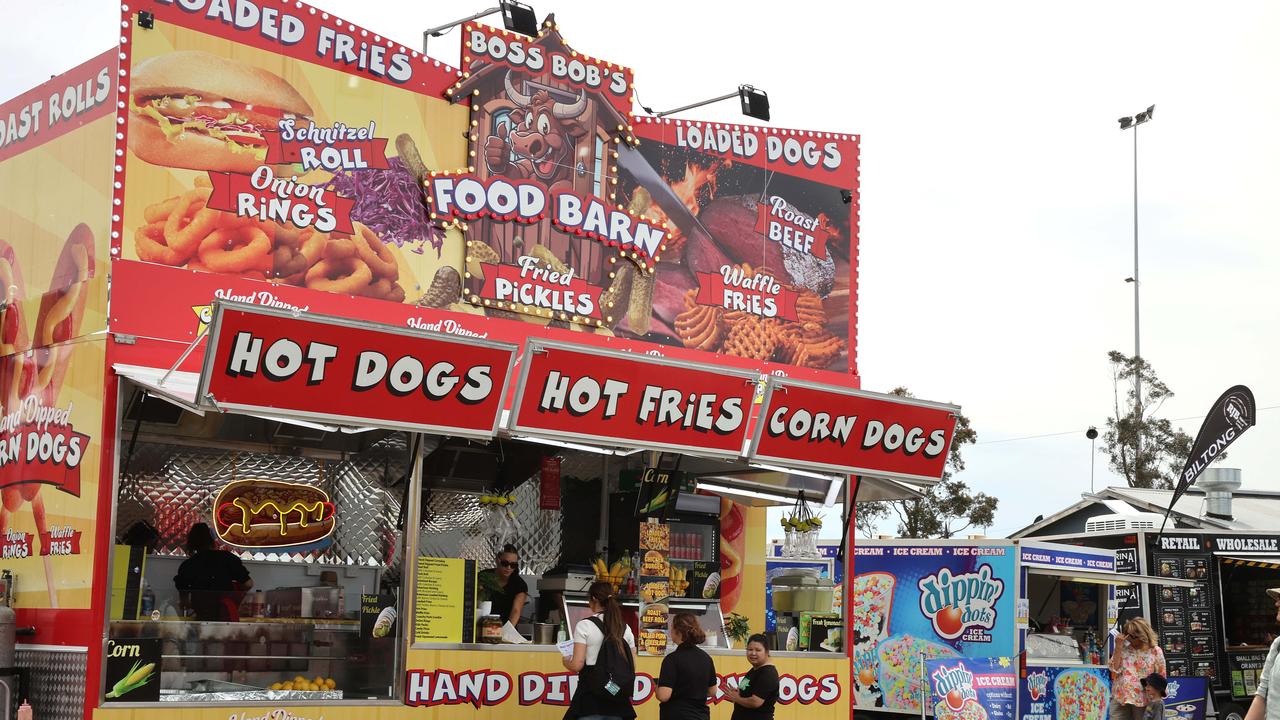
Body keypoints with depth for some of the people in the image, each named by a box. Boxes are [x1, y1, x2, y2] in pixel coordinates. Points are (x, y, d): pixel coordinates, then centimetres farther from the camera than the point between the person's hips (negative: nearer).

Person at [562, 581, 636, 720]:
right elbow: (632, 668, 9)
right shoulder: (625, 629, 8)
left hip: (591, 698, -5)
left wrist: (566, 661, 11)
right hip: (618, 701, 5)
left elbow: (577, 665, -10)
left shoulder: (584, 625, -7)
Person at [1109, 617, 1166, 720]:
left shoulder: (1155, 651, 0)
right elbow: (1114, 669, -3)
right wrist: (1118, 647, -8)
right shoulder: (1124, 648, 5)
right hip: (1120, 698, 2)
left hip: (1143, 699, -1)